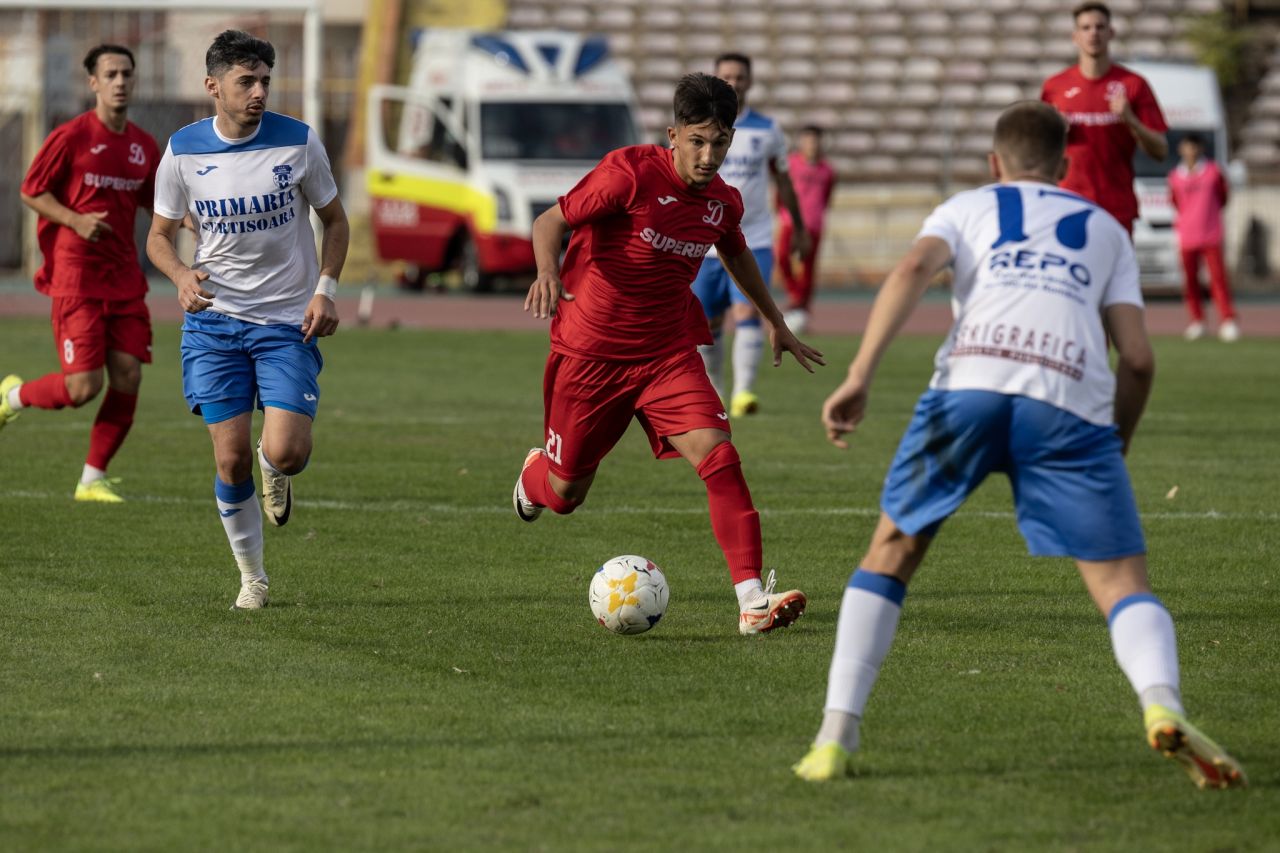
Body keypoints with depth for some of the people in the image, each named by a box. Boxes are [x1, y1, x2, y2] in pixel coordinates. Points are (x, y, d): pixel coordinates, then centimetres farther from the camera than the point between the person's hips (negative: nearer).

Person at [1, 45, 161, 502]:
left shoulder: (143, 145, 8)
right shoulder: (71, 136, -9)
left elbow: (153, 202, 22)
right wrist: (76, 221, -19)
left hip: (124, 279, 6)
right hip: (76, 276, -6)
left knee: (127, 379, -3)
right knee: (82, 387, -11)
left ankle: (93, 479, 10)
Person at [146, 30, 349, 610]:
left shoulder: (298, 142, -6)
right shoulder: (183, 151, -4)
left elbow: (334, 219, 7)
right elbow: (159, 236, 7)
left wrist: (325, 289, -7)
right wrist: (182, 275, -15)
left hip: (288, 322, -1)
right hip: (215, 321, 1)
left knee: (285, 452, -16)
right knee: (231, 459, -3)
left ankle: (276, 472, 23)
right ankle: (252, 576, 17)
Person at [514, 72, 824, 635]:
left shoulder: (724, 202, 0)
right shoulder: (630, 173, -18)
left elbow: (736, 254, 22)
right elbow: (550, 222, -15)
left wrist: (777, 324, 31)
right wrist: (548, 271, -36)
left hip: (669, 352, 3)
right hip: (591, 350, -3)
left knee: (718, 455, -21)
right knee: (565, 495, 9)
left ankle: (752, 600, -25)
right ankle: (536, 473, 50)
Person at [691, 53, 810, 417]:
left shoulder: (767, 130, 3)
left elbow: (783, 181, 15)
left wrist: (799, 229, 21)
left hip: (753, 242, -1)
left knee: (747, 312, -19)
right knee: (708, 324, 8)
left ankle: (743, 393, -25)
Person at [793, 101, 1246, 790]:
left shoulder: (966, 207, 27)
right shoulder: (1106, 228, 31)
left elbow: (913, 269, 3)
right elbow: (1137, 359, 18)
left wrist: (860, 376, -7)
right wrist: (1115, 448, 32)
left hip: (969, 383, 0)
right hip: (1072, 402, 0)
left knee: (889, 554, 19)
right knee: (1123, 586, 0)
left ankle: (835, 738, 9)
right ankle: (1162, 705, -31)